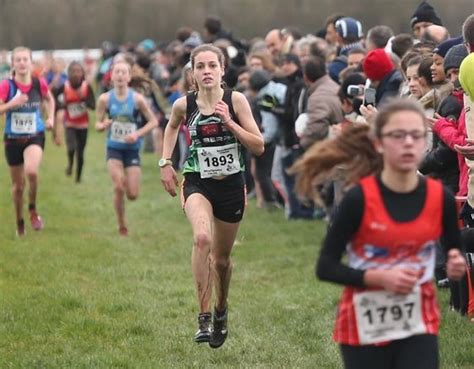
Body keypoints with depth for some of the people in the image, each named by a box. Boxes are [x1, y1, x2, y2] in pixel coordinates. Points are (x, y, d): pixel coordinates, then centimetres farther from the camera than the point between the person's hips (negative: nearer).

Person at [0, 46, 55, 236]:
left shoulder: (39, 83, -5)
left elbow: (50, 99, 16)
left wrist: (51, 118, 4)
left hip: (35, 137, 0)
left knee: (31, 171, -29)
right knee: (18, 184, 10)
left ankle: (33, 210, -4)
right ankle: (19, 224, 31)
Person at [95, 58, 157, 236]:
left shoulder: (137, 99, -10)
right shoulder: (105, 99, -6)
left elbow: (153, 121, -3)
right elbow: (98, 124, 3)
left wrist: (138, 134, -18)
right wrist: (102, 125, -20)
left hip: (132, 149, 0)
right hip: (114, 149, 0)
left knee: (132, 195, -2)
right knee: (119, 188, -16)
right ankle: (122, 226, 2)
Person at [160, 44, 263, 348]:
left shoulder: (236, 100, -9)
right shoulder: (184, 105, -5)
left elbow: (259, 147, -10)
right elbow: (172, 127, 20)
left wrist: (229, 122, -19)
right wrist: (166, 162, 11)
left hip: (231, 186, 1)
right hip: (198, 183, -1)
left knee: (222, 258, 14)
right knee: (202, 238, -31)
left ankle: (221, 309, 45)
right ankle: (204, 317, -25)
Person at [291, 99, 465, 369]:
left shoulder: (441, 198, -7)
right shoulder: (359, 198, -16)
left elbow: (457, 254, 8)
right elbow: (325, 267, -12)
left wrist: (458, 266, -15)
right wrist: (379, 278, -24)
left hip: (419, 324, 2)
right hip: (365, 326, -2)